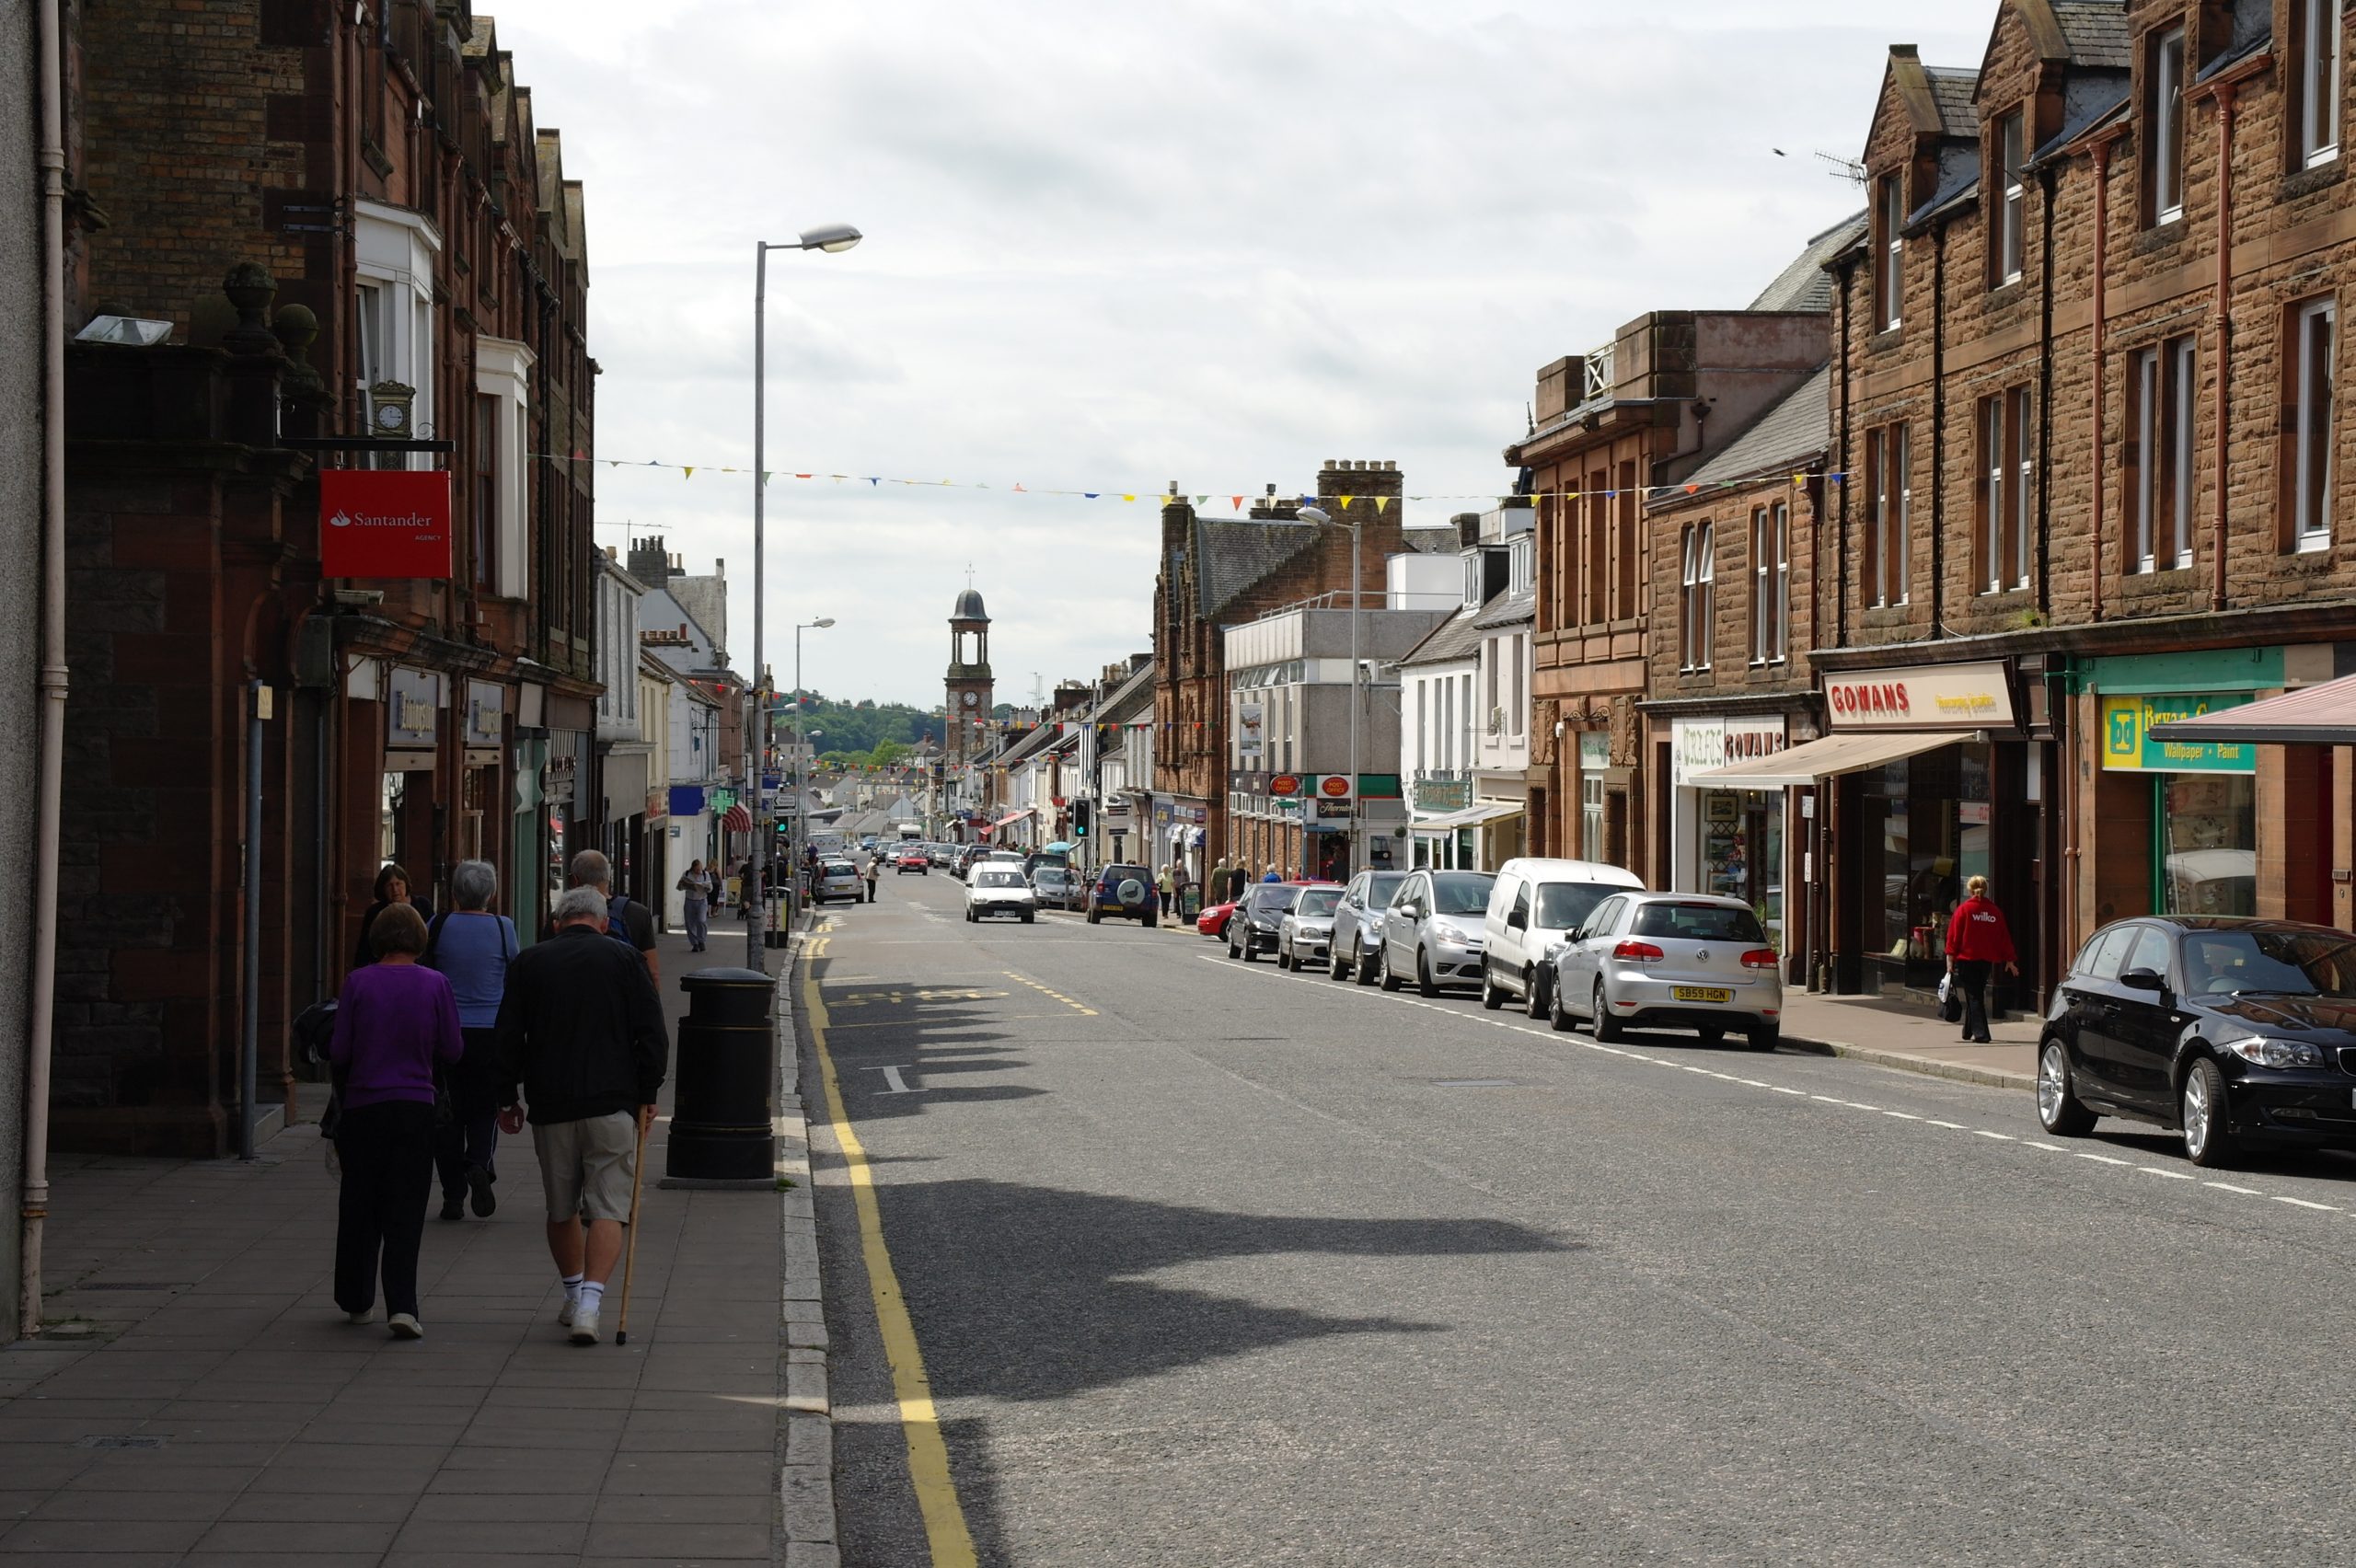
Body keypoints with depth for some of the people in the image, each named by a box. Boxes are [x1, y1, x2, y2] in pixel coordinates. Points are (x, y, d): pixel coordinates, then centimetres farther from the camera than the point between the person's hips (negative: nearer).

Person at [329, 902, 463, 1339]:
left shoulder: (358, 982, -5)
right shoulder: (435, 984, -4)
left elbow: (339, 1052, -4)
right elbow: (452, 1050, -2)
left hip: (363, 1105, 0)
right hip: (415, 1106, 0)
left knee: (359, 1205, 14)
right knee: (405, 1210, 1)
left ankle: (357, 1302, 25)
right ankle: (401, 1306, -12)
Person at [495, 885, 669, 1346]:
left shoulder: (528, 963, 7)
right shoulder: (622, 960, 3)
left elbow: (508, 1037, 7)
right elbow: (653, 1035, -1)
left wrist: (508, 1098, 15)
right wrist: (646, 1096, 6)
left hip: (550, 1105, 2)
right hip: (612, 1103, -2)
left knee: (561, 1208, 17)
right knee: (607, 1208, -2)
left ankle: (573, 1296, 29)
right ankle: (589, 1302, -17)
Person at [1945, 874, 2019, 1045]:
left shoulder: (1964, 909, -5)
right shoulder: (1995, 911, 5)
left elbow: (1954, 935, -8)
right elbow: (2004, 936, 9)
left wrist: (1950, 958, -8)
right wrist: (2009, 960, 15)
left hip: (1967, 959, -4)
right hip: (1987, 960, 4)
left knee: (1973, 996, -2)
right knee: (1977, 994, 17)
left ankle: (1980, 1033, -12)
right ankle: (1969, 1031, 28)